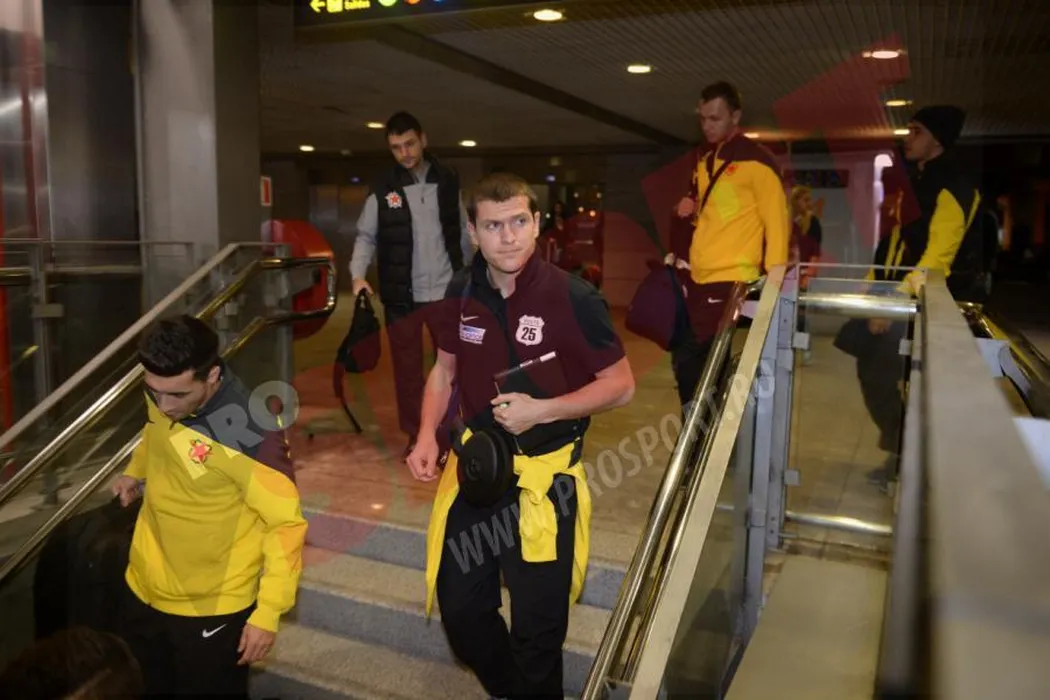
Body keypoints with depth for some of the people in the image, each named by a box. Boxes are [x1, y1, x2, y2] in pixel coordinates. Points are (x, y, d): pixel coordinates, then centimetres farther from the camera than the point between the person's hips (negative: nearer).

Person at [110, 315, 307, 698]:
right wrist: (136, 472, 4)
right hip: (144, 591, 7)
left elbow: (287, 524, -22)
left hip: (211, 609, -6)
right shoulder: (163, 396, -10)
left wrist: (268, 612, -20)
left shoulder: (249, 435, -31)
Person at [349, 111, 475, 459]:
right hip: (401, 296, -1)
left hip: (446, 292, 1)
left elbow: (462, 233, 10)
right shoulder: (382, 189, -2)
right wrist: (358, 274, -16)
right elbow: (366, 236, 0)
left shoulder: (447, 180, 3)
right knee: (407, 368, 9)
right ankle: (414, 435, 25)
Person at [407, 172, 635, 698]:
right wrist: (427, 435, -3)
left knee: (537, 623, 9)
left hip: (542, 475, -4)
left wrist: (542, 410, -21)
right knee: (459, 607, 18)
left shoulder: (573, 298, -17)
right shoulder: (462, 294, -2)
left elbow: (620, 386, -10)